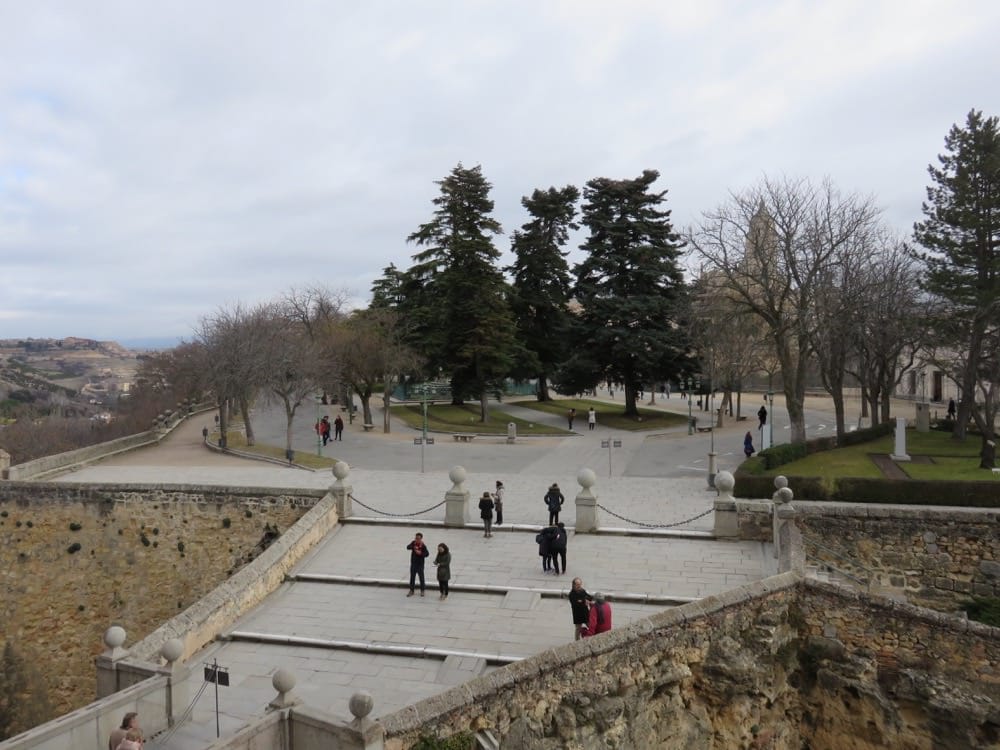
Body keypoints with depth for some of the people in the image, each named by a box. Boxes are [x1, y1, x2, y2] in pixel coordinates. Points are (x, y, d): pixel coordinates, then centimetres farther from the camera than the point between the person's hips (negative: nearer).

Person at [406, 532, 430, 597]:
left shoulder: (423, 546, -15)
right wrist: (413, 547, -35)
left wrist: (421, 553, -31)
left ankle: (422, 591, 22)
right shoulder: (413, 543, -3)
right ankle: (411, 591, 20)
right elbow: (408, 547, -17)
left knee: (421, 577, 7)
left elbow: (427, 554, -16)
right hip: (413, 563, 4)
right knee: (412, 577, 9)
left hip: (420, 564, -4)